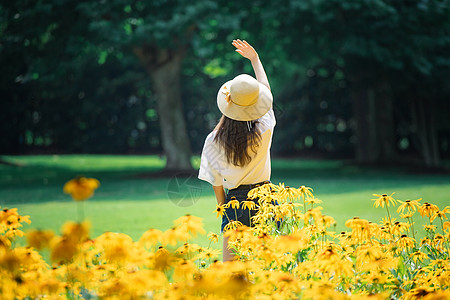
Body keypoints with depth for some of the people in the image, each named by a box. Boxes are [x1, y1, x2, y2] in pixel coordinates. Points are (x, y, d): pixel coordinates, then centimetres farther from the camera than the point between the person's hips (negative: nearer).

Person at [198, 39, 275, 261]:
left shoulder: (213, 141, -8)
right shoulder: (264, 129, -7)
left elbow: (216, 182, 0)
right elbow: (266, 88, 10)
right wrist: (255, 59, 22)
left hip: (235, 203, -1)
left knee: (230, 266, 2)